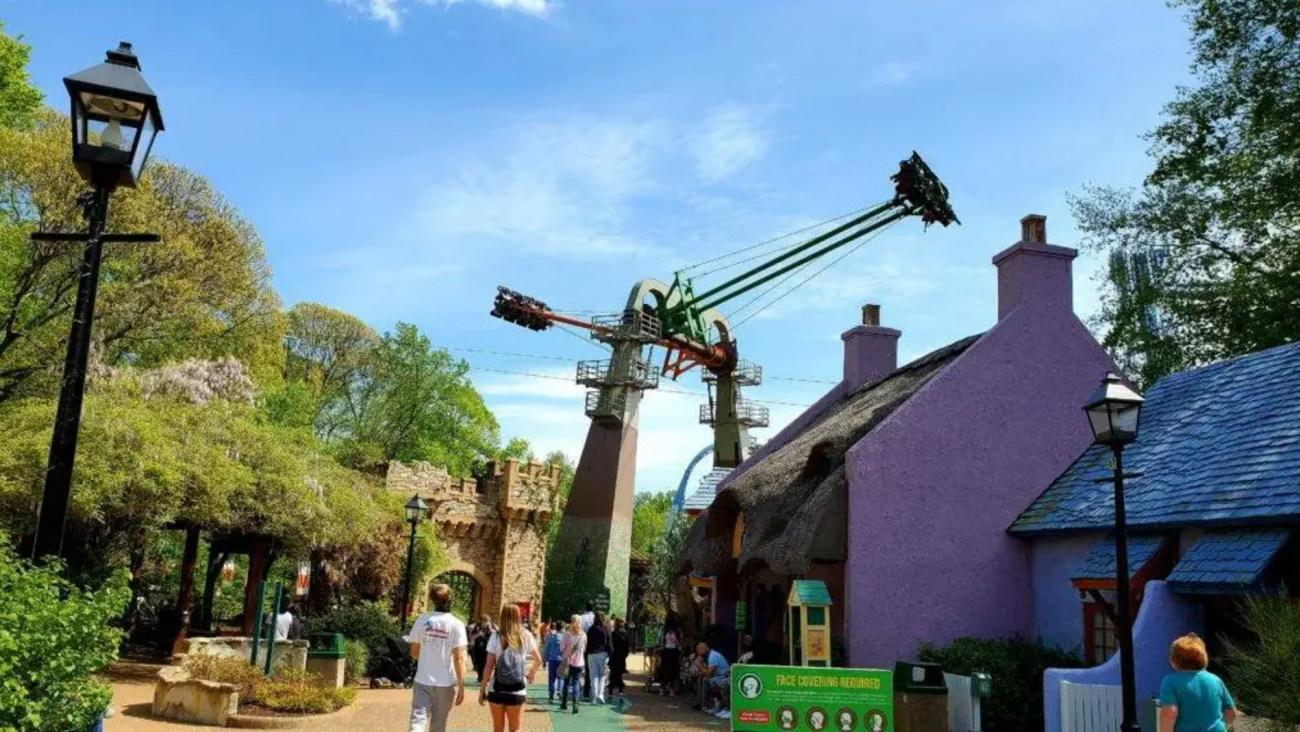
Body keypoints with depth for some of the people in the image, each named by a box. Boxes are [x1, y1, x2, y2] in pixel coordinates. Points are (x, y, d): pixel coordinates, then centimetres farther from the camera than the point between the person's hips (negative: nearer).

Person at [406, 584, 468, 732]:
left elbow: (414, 653, 5)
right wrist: (461, 687, -6)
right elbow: (458, 658, -11)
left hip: (423, 681, 1)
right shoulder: (456, 624, -8)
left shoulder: (422, 620, -2)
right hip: (446, 682, 0)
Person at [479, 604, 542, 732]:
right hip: (517, 691, 0)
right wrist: (531, 674, 33)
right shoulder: (526, 636, 2)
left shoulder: (496, 636, -4)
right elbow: (538, 660, 15)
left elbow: (489, 666, -5)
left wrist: (482, 689, 2)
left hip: (497, 689, 0)